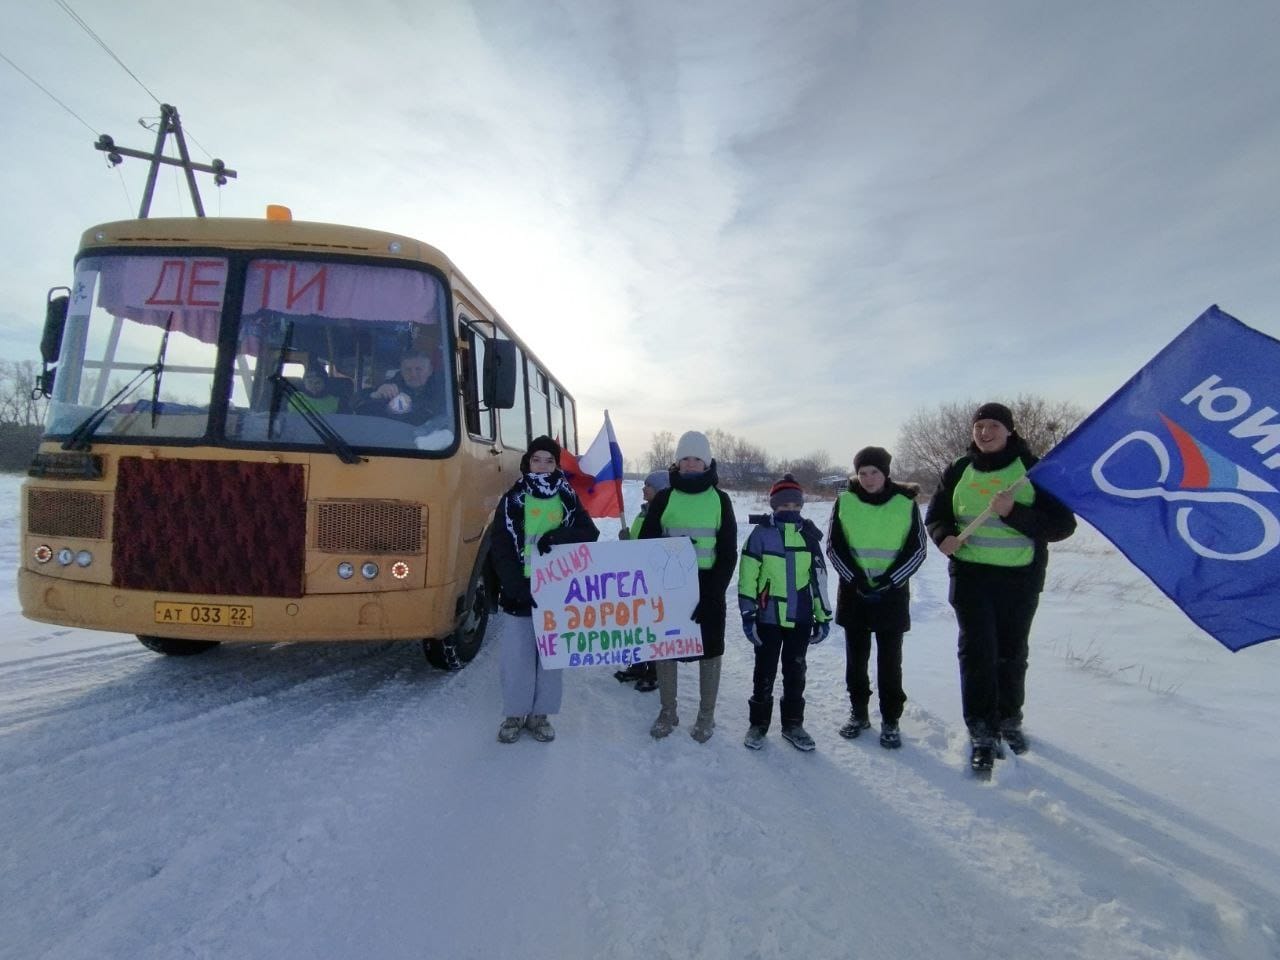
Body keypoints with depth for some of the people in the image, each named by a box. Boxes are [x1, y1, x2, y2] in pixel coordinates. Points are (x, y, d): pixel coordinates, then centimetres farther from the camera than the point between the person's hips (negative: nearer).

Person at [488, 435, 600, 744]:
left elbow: (589, 532, -4)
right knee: (516, 658, 4)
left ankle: (539, 714, 25)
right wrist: (518, 588, -18)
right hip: (518, 593, -2)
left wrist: (555, 538, -21)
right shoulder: (512, 500, 0)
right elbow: (500, 551, -5)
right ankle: (515, 714, 23)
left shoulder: (567, 498, 7)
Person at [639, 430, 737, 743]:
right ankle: (667, 712, 27)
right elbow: (646, 544, 3)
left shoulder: (719, 499, 0)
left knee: (709, 652, 7)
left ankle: (706, 717, 24)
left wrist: (713, 593, -10)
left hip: (708, 587, -1)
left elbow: (728, 553, -1)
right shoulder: (664, 498, 2)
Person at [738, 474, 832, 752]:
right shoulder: (761, 534, -8)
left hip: (800, 618, 3)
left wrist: (823, 616, 9)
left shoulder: (808, 536, 3)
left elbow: (819, 578, 9)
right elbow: (747, 577, -8)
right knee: (765, 672, 9)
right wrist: (747, 614, -10)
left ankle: (793, 724, 30)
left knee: (795, 672, 15)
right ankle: (758, 724, 25)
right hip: (768, 617, -3)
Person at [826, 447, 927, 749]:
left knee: (890, 658, 3)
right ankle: (859, 713, 26)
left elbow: (918, 548, -1)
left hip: (892, 593, -1)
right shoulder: (845, 501, -2)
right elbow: (834, 546, 0)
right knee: (856, 656, 10)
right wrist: (856, 578, -12)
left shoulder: (905, 502, -4)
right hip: (854, 591, 1)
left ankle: (890, 721, 17)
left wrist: (890, 579, -11)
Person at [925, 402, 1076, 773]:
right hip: (971, 574, 1)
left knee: (1012, 653, 14)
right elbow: (936, 516, 13)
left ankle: (1009, 720, 35)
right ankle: (982, 733, 4)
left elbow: (1063, 525, -9)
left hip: (1020, 578, 0)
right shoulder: (958, 471, 3)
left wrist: (1014, 513, -24)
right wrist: (944, 536, -10)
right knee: (977, 651, -5)